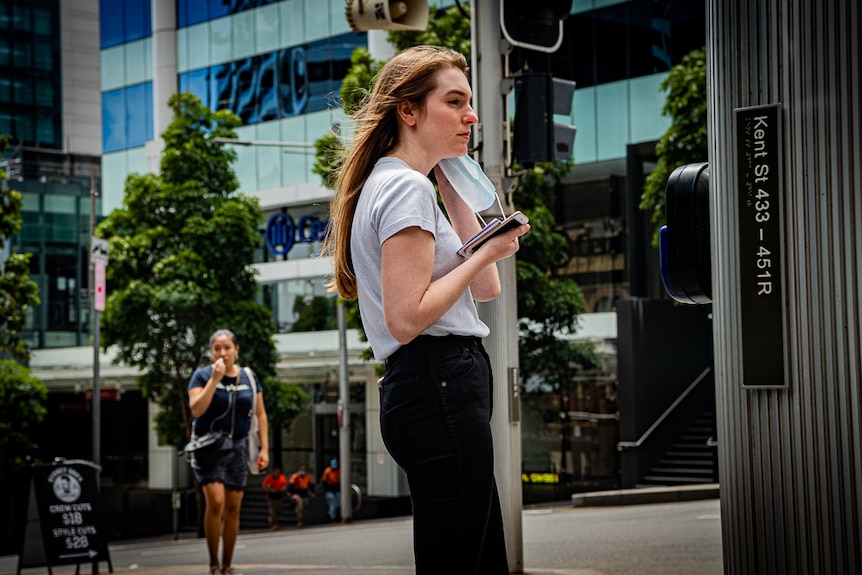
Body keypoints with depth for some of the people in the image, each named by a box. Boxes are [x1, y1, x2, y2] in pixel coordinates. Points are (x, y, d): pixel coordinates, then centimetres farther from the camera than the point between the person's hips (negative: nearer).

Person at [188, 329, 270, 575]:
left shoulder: (248, 377, 7)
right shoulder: (202, 375, -4)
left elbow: (260, 414, 10)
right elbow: (196, 409, -18)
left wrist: (264, 448, 2)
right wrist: (215, 379, -21)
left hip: (238, 447, 4)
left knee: (233, 508, 4)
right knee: (216, 501, -18)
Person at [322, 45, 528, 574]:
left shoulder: (391, 183, 21)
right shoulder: (408, 187, -10)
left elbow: (487, 289, 22)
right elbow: (407, 319, -19)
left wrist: (453, 188, 20)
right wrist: (486, 252, -11)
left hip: (440, 390, 11)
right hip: (441, 387, -11)